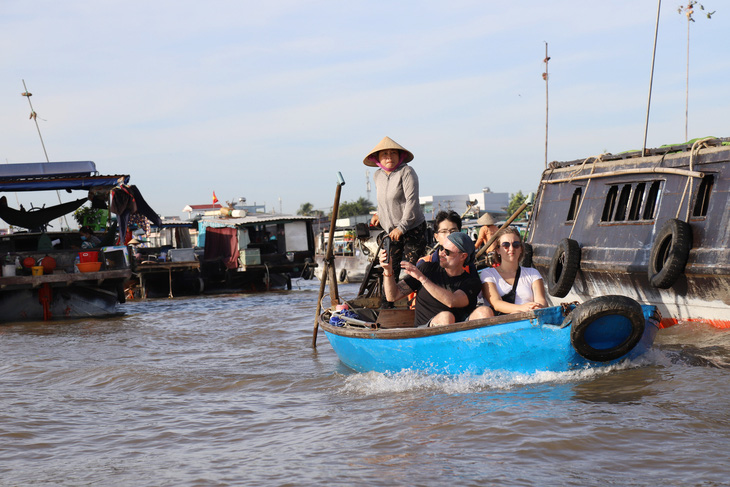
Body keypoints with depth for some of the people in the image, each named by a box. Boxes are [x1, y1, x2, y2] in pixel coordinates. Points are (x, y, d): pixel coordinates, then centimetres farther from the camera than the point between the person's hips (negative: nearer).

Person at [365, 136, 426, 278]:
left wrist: (401, 227, -23)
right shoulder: (377, 176, 9)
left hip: (413, 229, -6)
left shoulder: (406, 172, -12)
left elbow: (411, 201, -19)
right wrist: (378, 214, 16)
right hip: (391, 231, 6)